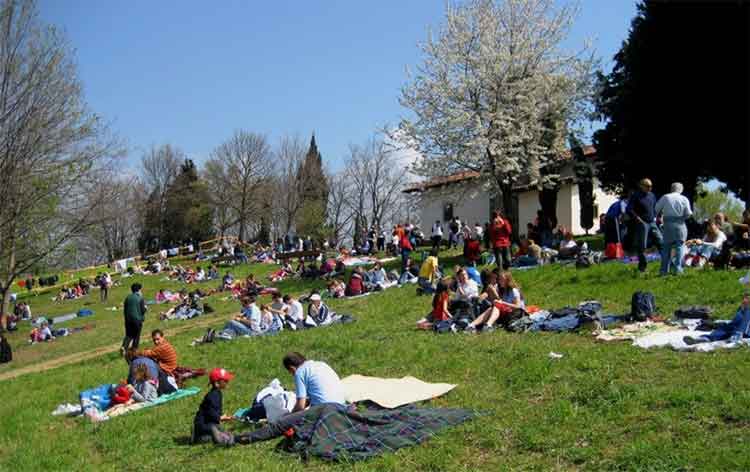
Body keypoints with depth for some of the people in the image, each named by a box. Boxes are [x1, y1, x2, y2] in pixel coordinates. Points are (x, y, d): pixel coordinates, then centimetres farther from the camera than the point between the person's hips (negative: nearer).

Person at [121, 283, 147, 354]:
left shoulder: (128, 297, 3)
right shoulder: (140, 298, -11)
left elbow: (124, 309, 9)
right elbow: (143, 310, -11)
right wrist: (145, 307, 12)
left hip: (128, 319, 4)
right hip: (137, 319, -4)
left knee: (128, 335, 12)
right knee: (136, 336, 11)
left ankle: (124, 347, -11)